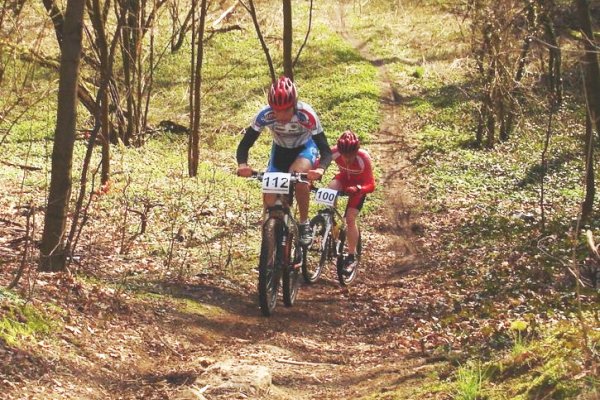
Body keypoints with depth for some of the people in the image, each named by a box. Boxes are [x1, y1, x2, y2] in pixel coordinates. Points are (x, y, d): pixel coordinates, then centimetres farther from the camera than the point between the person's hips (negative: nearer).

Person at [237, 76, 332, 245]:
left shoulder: (306, 115, -36)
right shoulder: (265, 115, -31)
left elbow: (325, 150, -36)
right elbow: (244, 144, -26)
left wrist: (320, 169, -57)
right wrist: (242, 165, -48)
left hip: (305, 147, -3)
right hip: (280, 149, 3)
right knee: (269, 197, -12)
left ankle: (304, 224, -15)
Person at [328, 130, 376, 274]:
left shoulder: (364, 158, -36)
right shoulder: (334, 153, -31)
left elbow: (371, 185, -34)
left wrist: (357, 188, -54)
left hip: (359, 184, -3)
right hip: (344, 178, 3)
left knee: (350, 218, -13)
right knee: (331, 188, -33)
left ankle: (351, 257, -1)